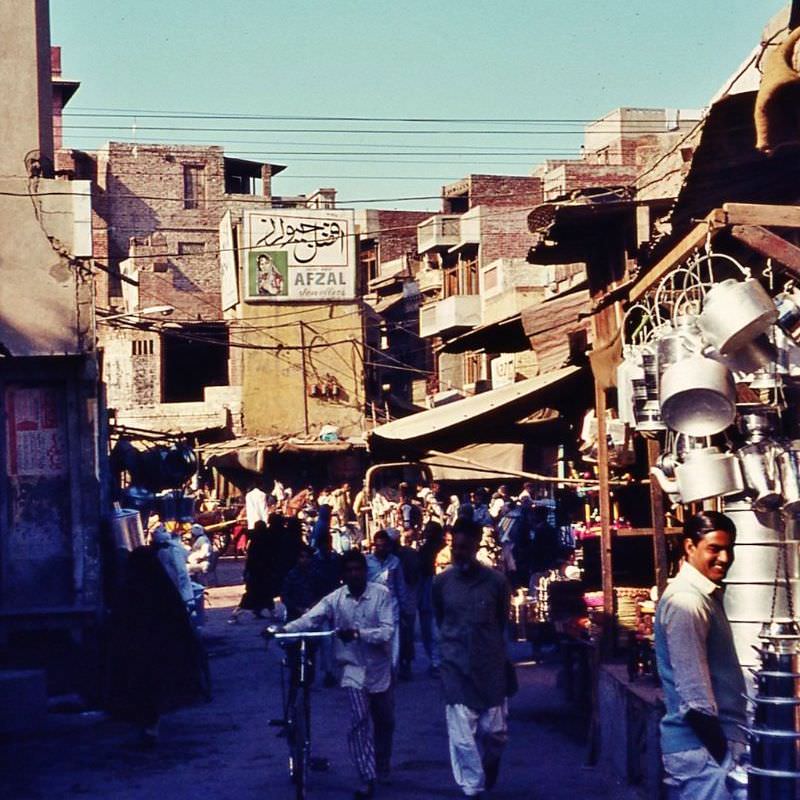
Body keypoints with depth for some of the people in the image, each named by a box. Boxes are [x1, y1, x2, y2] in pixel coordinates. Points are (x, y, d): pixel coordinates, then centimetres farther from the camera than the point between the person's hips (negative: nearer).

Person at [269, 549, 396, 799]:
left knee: (384, 722, 16)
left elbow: (387, 631, -19)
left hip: (380, 667, 0)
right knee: (359, 719, -17)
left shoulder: (381, 594, -12)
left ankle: (382, 768, 41)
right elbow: (310, 619, -18)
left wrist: (358, 633, -33)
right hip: (354, 668, 0)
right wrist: (283, 629, -35)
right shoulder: (335, 598, -7)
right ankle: (367, 778, -12)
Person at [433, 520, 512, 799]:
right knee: (462, 734, -4)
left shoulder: (497, 581, -6)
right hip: (456, 667, 0)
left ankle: (487, 770, 37)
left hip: (491, 665, 0)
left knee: (495, 730, 7)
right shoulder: (441, 582, -3)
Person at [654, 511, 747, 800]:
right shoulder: (685, 602, -18)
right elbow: (695, 698, -22)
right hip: (703, 748, -10)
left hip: (714, 737, 10)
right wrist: (723, 756, -20)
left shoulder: (707, 594, 14)